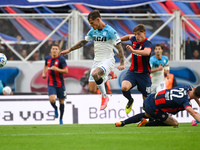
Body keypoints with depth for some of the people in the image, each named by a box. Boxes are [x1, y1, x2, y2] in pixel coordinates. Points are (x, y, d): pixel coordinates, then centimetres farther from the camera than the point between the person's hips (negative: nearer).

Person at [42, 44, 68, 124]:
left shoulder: (61, 59, -9)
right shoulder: (47, 58, 4)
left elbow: (66, 71, -14)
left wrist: (57, 69, -26)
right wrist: (43, 73, 10)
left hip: (60, 84, -2)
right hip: (51, 84, 2)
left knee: (61, 101, 8)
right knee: (52, 99, -21)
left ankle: (61, 119, 26)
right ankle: (55, 108, 14)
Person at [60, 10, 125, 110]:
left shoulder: (110, 31, -12)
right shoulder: (92, 31, 8)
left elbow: (119, 47, -11)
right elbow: (83, 42, 22)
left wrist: (122, 63, -18)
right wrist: (69, 50, 25)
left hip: (107, 60, -6)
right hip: (97, 60, 6)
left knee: (95, 74, -37)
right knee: (92, 90, -5)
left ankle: (104, 97, -16)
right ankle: (105, 77, 27)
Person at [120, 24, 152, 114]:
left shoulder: (147, 44, -20)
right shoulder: (134, 39, 1)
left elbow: (147, 52, -45)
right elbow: (129, 36, 28)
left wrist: (133, 50, -53)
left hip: (143, 74, -4)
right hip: (132, 72, 4)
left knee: (146, 99, 3)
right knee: (124, 87, -24)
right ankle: (130, 100, 7)